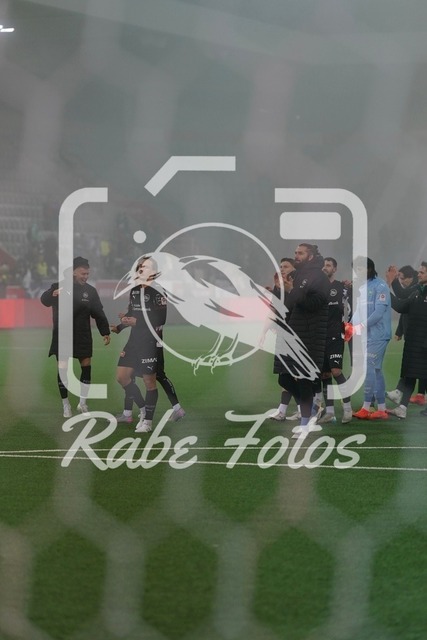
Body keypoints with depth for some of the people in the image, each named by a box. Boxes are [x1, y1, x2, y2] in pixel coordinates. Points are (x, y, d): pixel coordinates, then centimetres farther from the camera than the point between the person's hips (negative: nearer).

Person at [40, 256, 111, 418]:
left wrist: (105, 332, -1)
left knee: (87, 366, 1)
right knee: (63, 368, -3)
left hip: (82, 336, 3)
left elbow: (98, 313, 6)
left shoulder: (90, 291, 1)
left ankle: (82, 402, 16)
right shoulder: (59, 286, -9)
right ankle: (66, 405, 8)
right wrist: (53, 294, -48)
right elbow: (44, 300, -26)